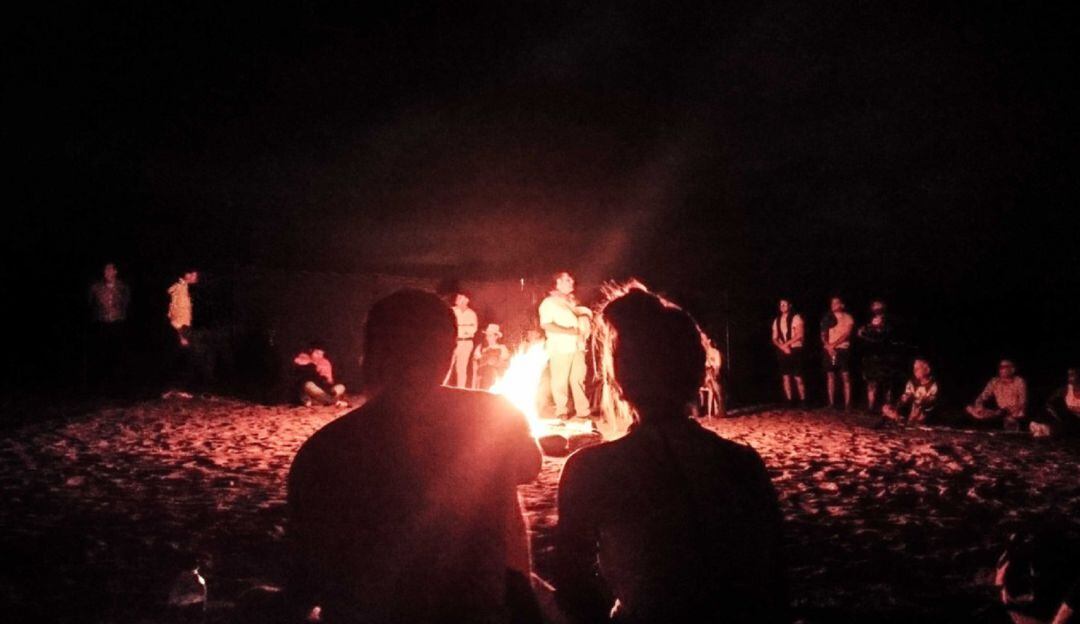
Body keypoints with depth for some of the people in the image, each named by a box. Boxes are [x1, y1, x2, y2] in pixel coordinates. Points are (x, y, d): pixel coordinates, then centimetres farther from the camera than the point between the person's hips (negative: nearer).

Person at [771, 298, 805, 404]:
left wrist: (786, 344, -10)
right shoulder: (776, 320, 11)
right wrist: (782, 347, -8)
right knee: (785, 377, 2)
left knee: (798, 377, -6)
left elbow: (799, 335, -10)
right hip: (782, 351, 4)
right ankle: (789, 401, 5)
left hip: (794, 350, -4)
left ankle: (802, 400, -1)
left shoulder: (796, 318, -2)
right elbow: (774, 338, 9)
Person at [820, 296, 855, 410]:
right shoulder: (828, 318, 12)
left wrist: (833, 345, -14)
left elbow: (846, 334, -8)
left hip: (842, 349, -3)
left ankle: (847, 404, -8)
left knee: (846, 377, -7)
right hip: (829, 350, 3)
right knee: (830, 376, 2)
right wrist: (828, 346, -11)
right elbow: (823, 334, 6)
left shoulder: (847, 318, 2)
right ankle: (831, 403, 4)